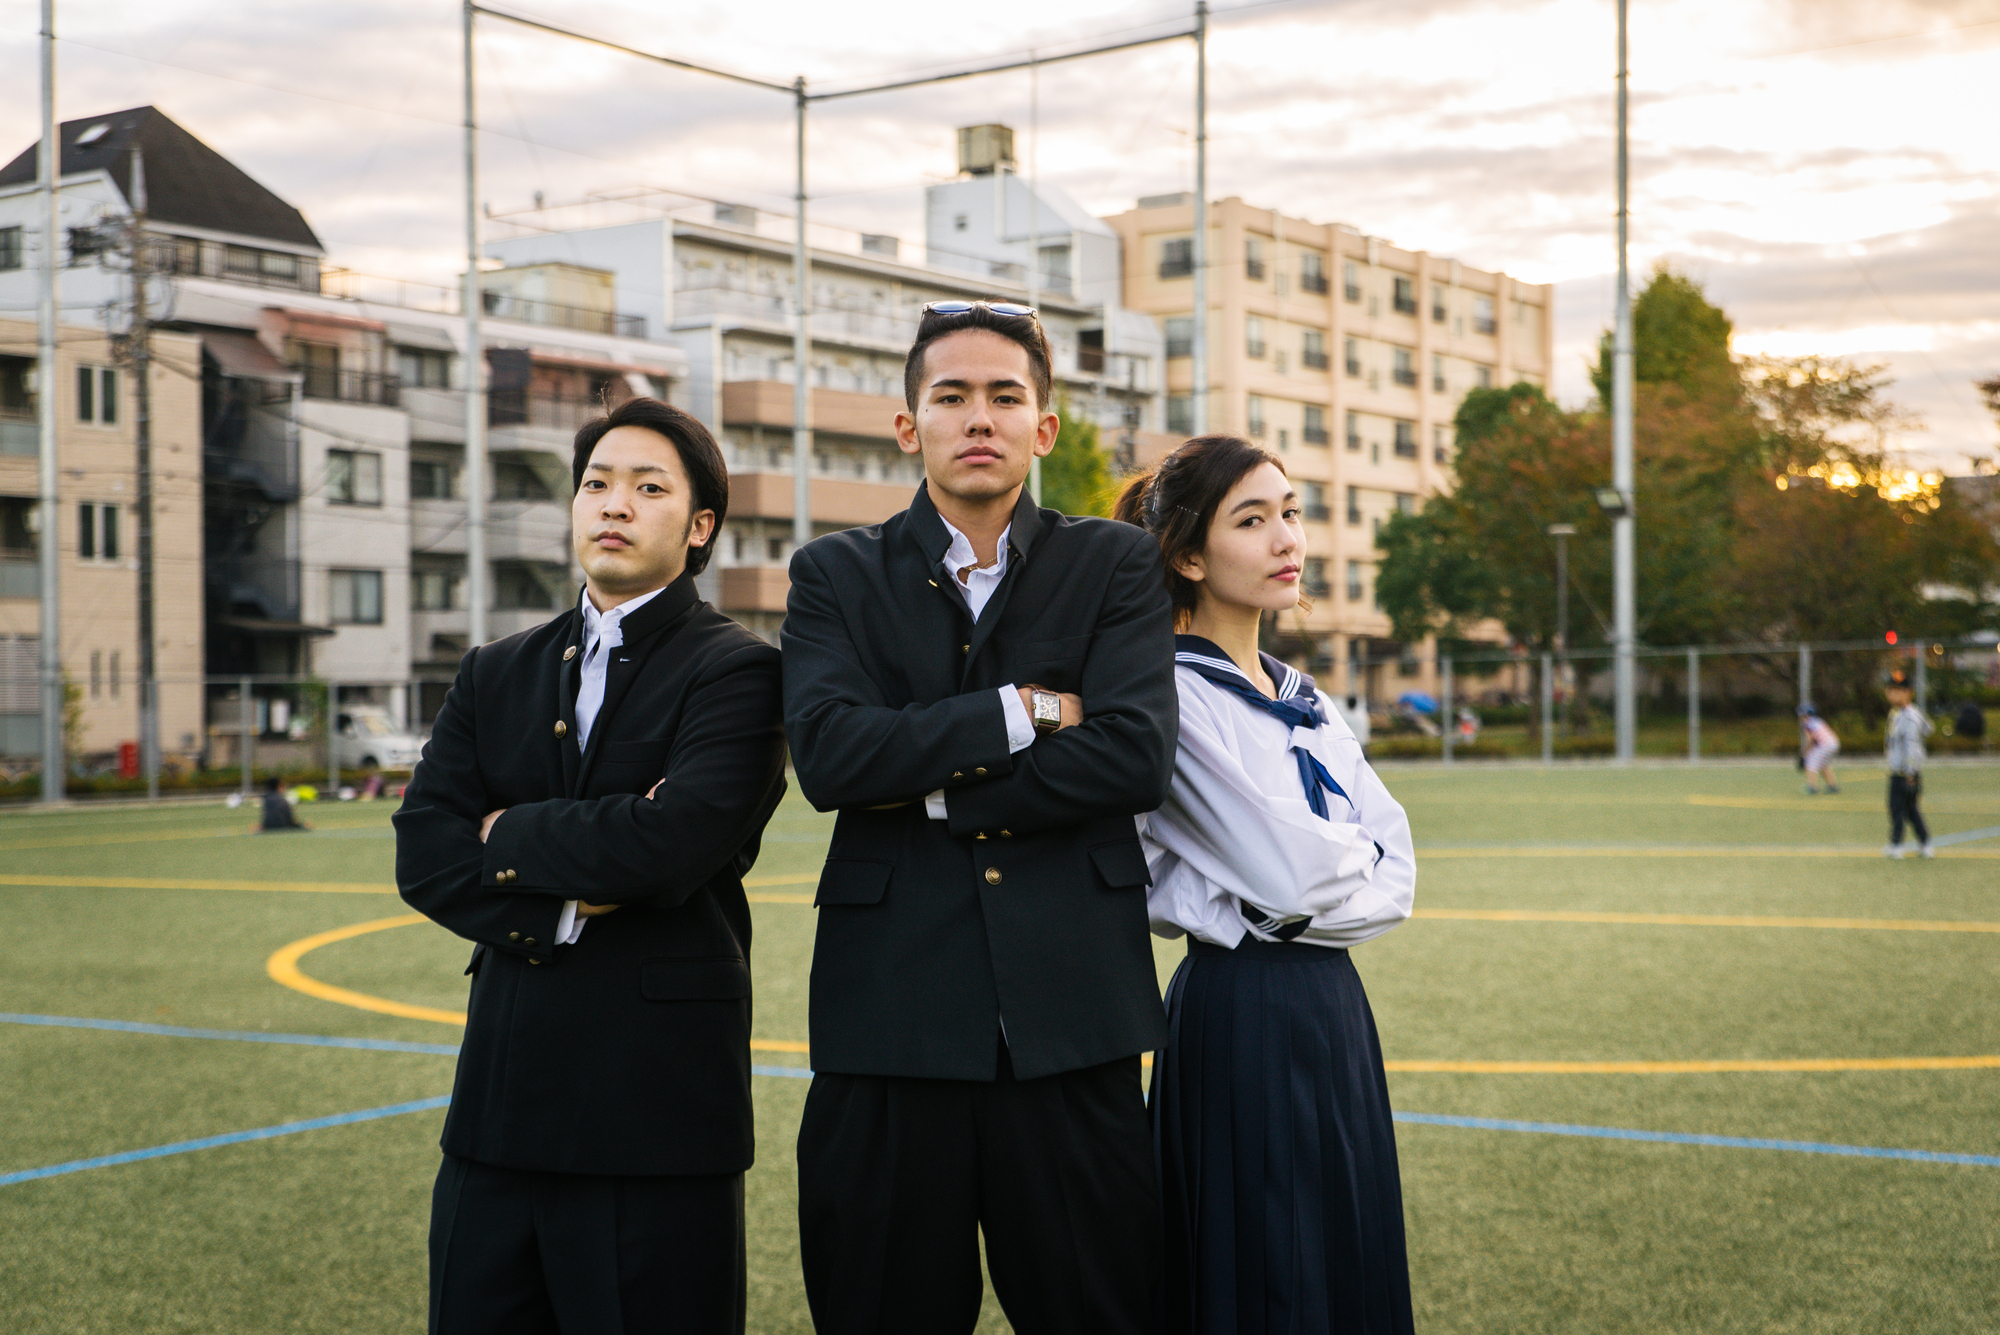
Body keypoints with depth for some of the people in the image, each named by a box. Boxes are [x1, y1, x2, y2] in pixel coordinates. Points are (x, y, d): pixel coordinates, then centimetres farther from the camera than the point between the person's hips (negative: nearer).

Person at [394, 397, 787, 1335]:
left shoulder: (735, 671, -4)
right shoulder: (496, 675, 14)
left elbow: (670, 843, -20)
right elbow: (423, 856, 3)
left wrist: (507, 832, -4)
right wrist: (565, 902, -12)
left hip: (657, 1106, -5)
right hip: (501, 1101, 5)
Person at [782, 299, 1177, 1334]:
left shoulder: (1115, 567, 9)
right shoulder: (835, 576, 9)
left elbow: (1135, 758, -8)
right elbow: (828, 754, -9)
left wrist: (931, 790, -7)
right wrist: (1020, 711, -9)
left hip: (1070, 1015, 0)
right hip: (889, 1010, 1)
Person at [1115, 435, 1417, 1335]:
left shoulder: (1304, 701, 13)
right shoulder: (1177, 695, -12)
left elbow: (1396, 876, 5)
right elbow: (1295, 876, -18)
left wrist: (1290, 905, -11)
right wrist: (1353, 851, 1)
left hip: (1331, 1007, 8)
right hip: (1241, 1017, -8)